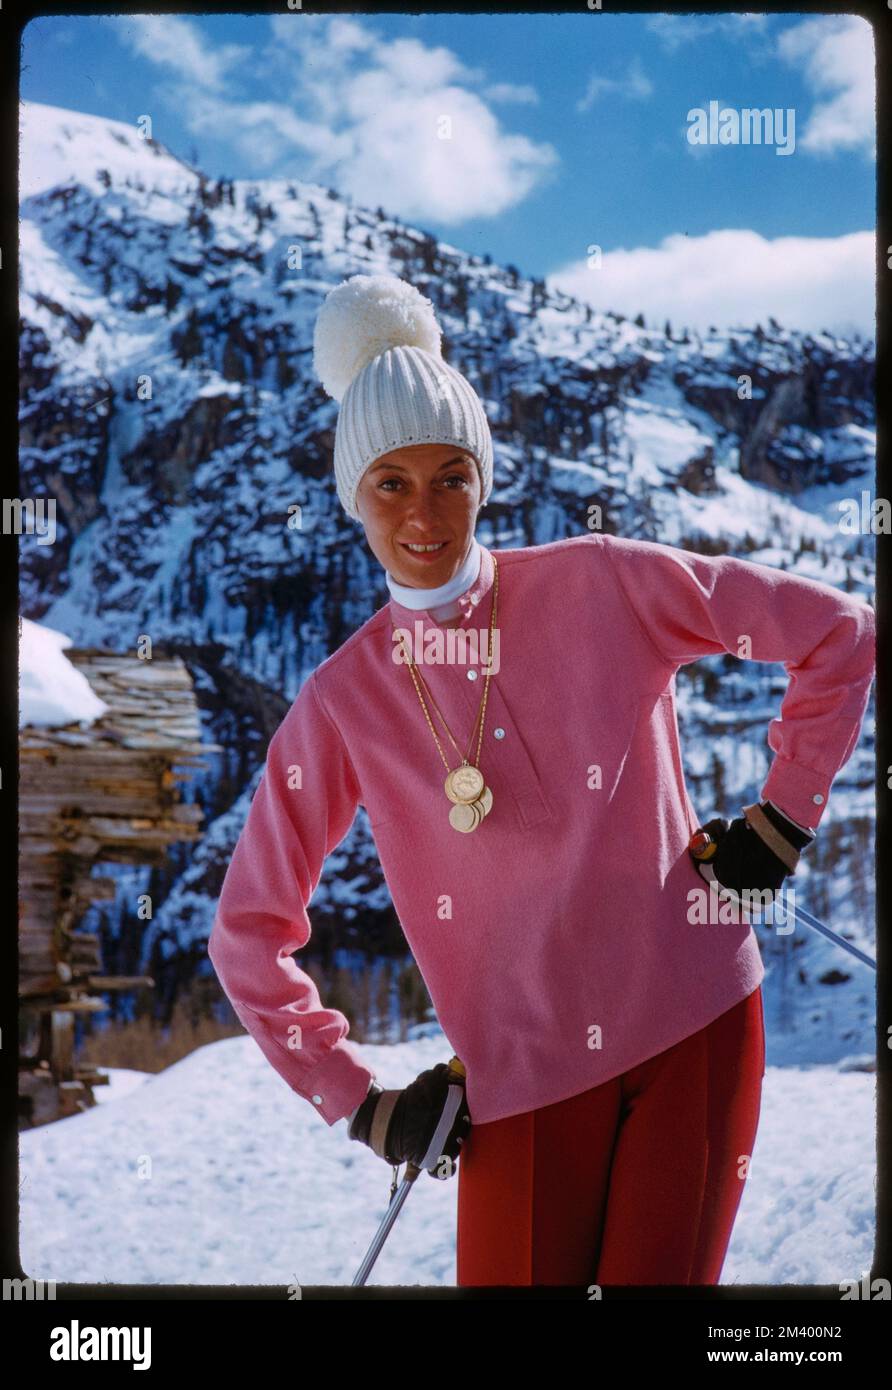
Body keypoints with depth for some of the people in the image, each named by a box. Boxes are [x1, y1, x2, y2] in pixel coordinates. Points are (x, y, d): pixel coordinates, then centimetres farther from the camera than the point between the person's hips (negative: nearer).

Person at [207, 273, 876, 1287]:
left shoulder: (599, 584, -4)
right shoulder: (342, 705, 0)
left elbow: (838, 633, 3)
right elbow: (249, 935, 6)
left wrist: (785, 813, 1)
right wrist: (359, 1102, 1)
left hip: (696, 1024, -1)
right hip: (524, 1078, 1)